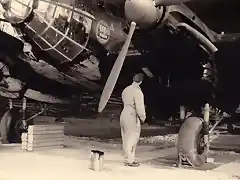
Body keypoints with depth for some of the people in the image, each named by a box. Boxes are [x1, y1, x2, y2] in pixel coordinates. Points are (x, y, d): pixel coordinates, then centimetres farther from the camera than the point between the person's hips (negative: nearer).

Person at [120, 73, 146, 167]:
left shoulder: (126, 89, 8)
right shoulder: (137, 91, -17)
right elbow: (139, 107, -18)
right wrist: (143, 117, -3)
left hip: (124, 115, 8)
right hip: (132, 118, -8)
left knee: (126, 139, 14)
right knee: (132, 140, 1)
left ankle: (127, 158, 24)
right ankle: (130, 160, 8)